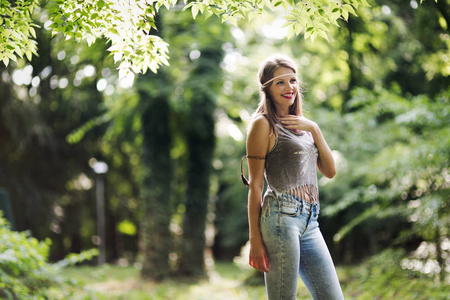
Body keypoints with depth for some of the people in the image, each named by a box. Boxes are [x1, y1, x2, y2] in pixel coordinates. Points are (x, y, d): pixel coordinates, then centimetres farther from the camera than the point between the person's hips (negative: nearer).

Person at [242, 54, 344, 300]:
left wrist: (314, 130, 2)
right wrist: (255, 240, -11)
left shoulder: (302, 124, 20)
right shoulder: (263, 124, -2)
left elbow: (330, 171, 15)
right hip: (282, 217, -7)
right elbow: (254, 186, -7)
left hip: (310, 222, 7)